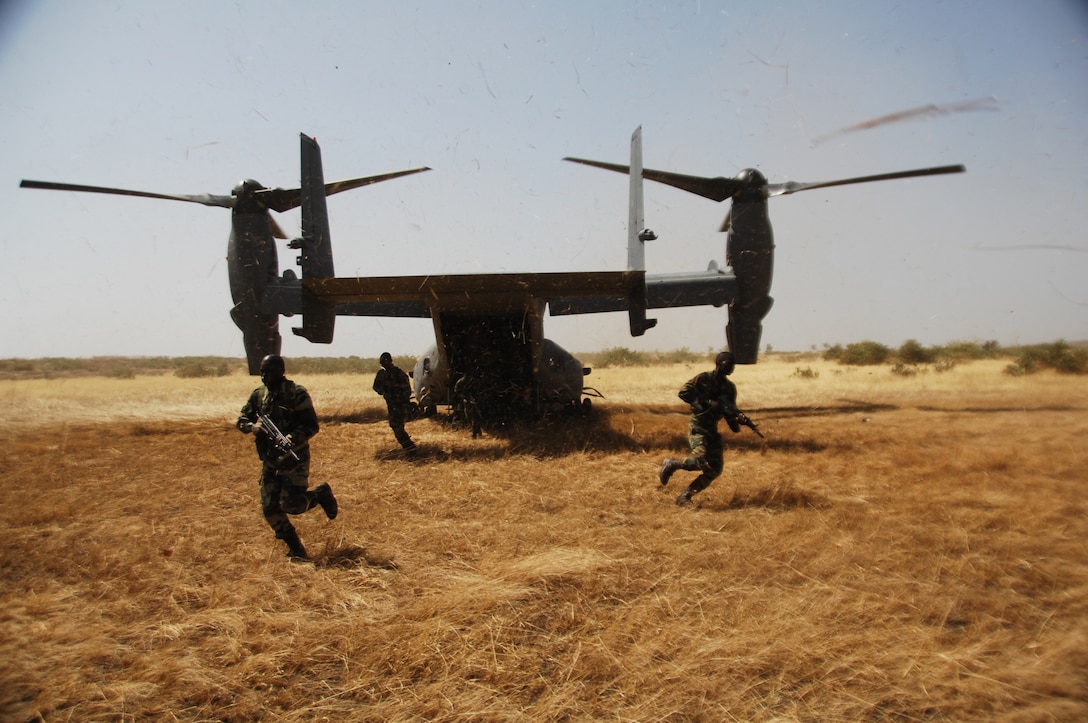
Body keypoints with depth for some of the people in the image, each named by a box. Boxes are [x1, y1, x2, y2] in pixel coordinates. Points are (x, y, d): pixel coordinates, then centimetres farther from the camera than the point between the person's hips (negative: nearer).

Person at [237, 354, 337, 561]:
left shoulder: (297, 393, -11)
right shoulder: (258, 394, 8)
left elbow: (312, 426, -13)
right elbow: (241, 420, 13)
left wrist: (290, 440, -28)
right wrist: (253, 427, -9)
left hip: (294, 458, -6)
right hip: (269, 460, 6)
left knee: (291, 505, -13)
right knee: (270, 508, 3)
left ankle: (321, 493, 19)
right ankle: (296, 550, 18)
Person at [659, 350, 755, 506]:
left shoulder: (730, 387, 10)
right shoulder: (704, 378, -7)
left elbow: (730, 410, 6)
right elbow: (683, 392, -16)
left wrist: (740, 417, -18)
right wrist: (707, 402, -21)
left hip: (712, 430, 7)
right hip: (697, 426, -7)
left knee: (715, 469, -1)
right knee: (702, 460, -25)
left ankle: (685, 497, 7)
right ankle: (671, 463, 1)